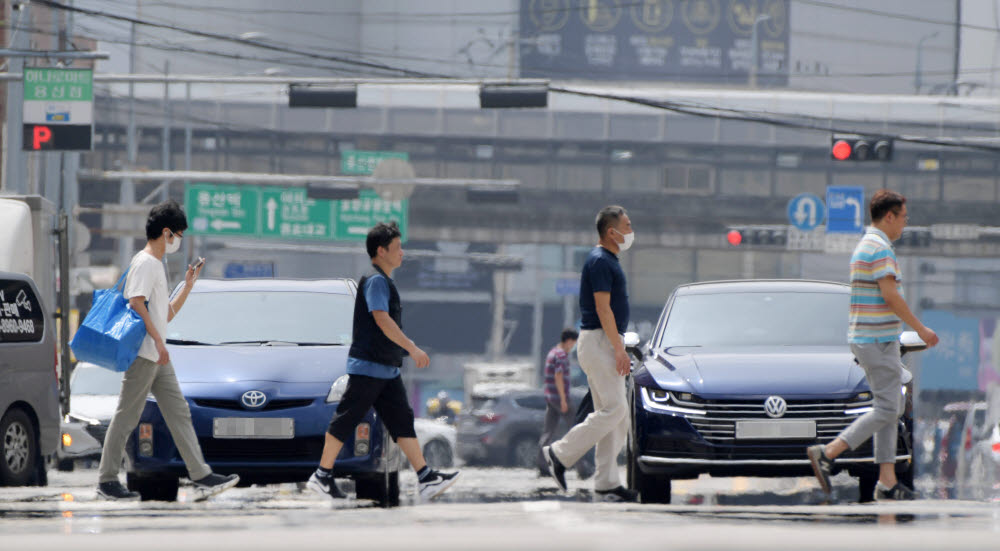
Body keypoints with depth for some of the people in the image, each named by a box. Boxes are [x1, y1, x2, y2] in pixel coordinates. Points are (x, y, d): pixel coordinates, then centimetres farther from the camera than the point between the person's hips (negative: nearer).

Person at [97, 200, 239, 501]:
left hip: (158, 357, 10)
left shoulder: (157, 265, 21)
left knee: (179, 413, 4)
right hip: (143, 353, -10)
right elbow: (136, 304, -20)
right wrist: (158, 341, -23)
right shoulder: (144, 262, -9)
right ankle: (107, 481, 0)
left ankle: (202, 477, 0)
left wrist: (188, 285, 19)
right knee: (127, 417, -5)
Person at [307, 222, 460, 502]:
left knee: (403, 421, 3)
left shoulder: (384, 281, 18)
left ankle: (427, 478, -3)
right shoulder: (375, 281, -13)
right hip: (368, 366, -10)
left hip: (387, 369, 10)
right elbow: (382, 320, -24)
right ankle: (321, 476, 3)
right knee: (345, 421, -3)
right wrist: (413, 348, -25)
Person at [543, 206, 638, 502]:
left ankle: (607, 482, 4)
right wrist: (619, 349, -21)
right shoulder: (600, 262, -14)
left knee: (613, 413, 6)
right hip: (599, 341, -10)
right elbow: (603, 308, -20)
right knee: (614, 409, -13)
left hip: (606, 343, 10)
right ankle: (560, 454, -6)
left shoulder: (608, 261, 17)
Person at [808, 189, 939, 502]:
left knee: (892, 409, 10)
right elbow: (890, 295, -20)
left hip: (866, 338, 10)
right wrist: (920, 329, -13)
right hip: (878, 341, -10)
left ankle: (887, 482, 7)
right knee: (887, 409, -10)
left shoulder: (864, 247, 17)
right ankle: (827, 453, -15)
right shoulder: (879, 249, -15)